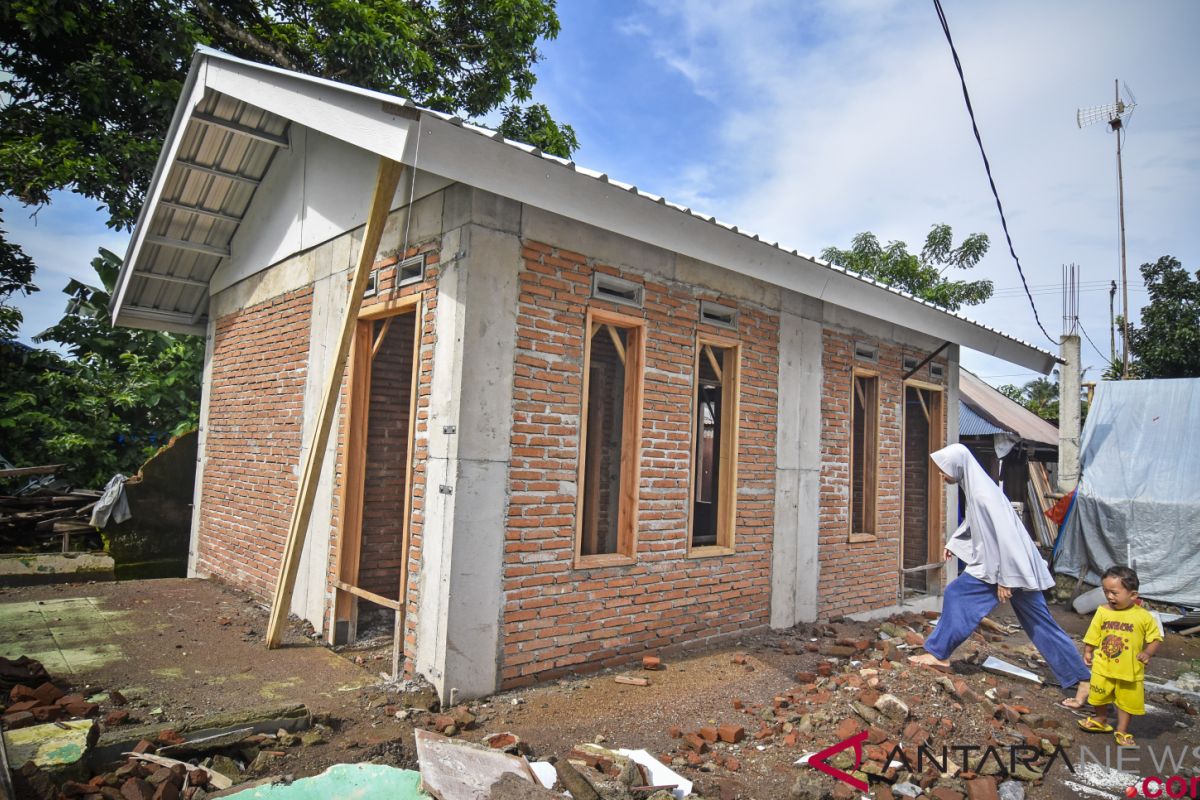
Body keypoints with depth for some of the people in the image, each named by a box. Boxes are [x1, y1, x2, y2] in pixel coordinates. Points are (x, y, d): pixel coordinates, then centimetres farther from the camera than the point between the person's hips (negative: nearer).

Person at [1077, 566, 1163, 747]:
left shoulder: (1143, 616, -12)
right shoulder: (1103, 612, -7)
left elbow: (1155, 638, -3)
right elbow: (1092, 635, 3)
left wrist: (1147, 653, -19)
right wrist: (1087, 652, 4)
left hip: (1130, 671, -1)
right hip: (1103, 668, 1)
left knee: (1127, 702, 12)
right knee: (1100, 698, 16)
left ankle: (1122, 732, 32)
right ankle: (1101, 721, 41)